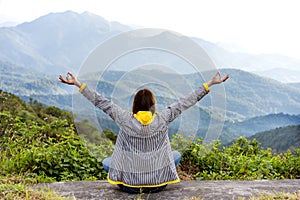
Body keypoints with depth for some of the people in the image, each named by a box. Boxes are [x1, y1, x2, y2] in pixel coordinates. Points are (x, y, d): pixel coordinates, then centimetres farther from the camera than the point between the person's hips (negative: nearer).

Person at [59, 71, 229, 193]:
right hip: (159, 184, 1)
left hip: (129, 185, 0)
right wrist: (210, 84, 1)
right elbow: (185, 103, -6)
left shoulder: (125, 119, -13)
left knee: (106, 162, 27)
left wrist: (78, 84, -1)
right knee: (176, 155, 27)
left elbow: (103, 103, -8)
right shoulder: (162, 119, -12)